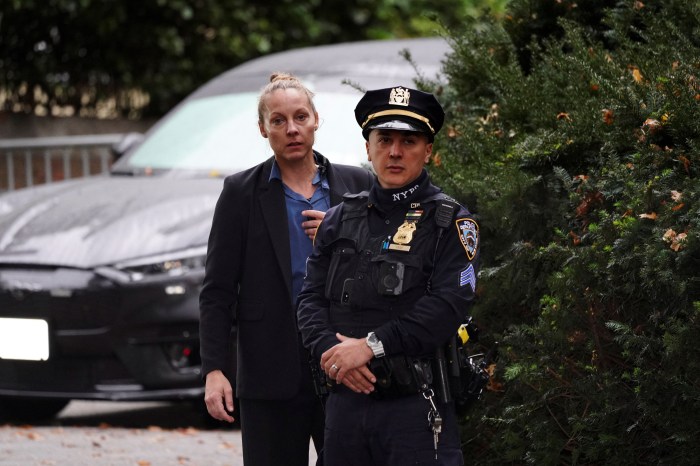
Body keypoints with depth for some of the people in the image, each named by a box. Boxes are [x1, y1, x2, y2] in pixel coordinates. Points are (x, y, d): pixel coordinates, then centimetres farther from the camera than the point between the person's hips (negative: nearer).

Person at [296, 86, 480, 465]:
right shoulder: (340, 220, 15)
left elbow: (448, 305, -13)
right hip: (345, 402, 5)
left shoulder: (450, 223, 0)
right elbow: (311, 299, 9)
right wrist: (330, 350, -12)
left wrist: (372, 345, -18)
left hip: (416, 406, -5)